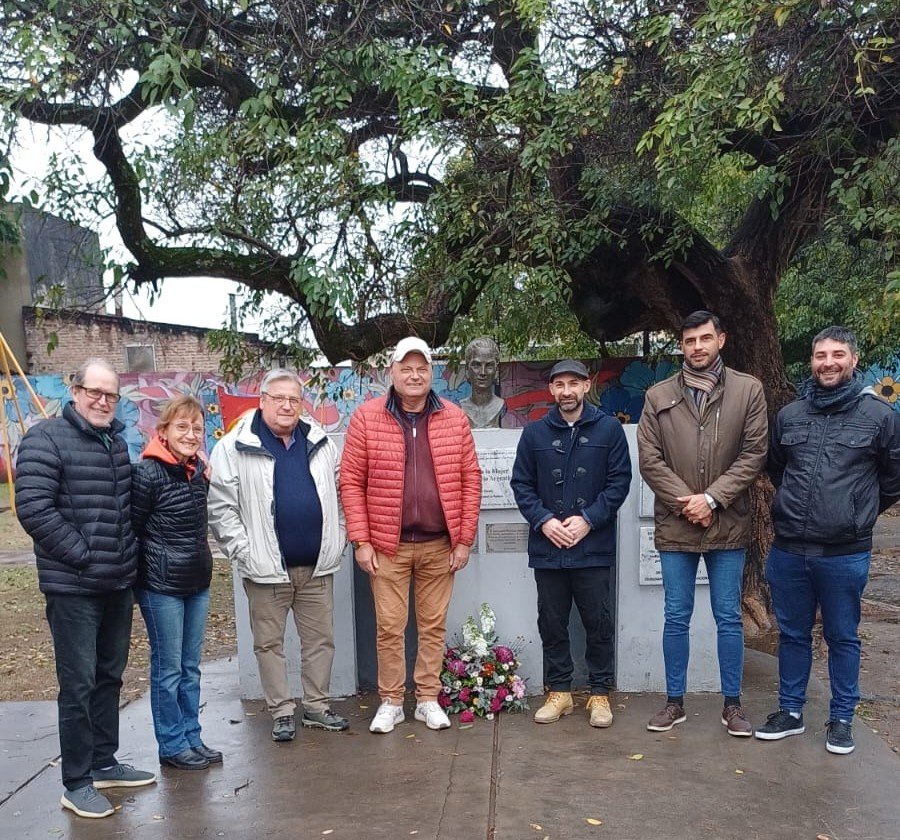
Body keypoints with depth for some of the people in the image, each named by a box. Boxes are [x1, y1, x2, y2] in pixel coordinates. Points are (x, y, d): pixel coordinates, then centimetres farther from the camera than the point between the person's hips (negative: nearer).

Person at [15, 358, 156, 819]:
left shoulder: (116, 443, 13)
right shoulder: (46, 439, -10)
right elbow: (33, 508, -18)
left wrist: (127, 556, 11)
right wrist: (82, 555, -16)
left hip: (118, 584, 7)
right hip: (73, 587, -7)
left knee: (109, 677, 16)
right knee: (78, 684, 0)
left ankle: (104, 763, 30)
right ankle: (76, 783, 14)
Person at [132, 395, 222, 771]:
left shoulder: (197, 469, 6)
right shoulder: (148, 472, -15)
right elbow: (131, 528, -11)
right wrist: (147, 569, -8)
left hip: (197, 582, 7)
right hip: (161, 586, -7)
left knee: (191, 666, 15)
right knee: (168, 668, 5)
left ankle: (192, 738, 26)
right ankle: (172, 746, 18)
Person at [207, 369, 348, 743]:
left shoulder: (320, 444, 7)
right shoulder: (235, 448, -6)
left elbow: (340, 495, 15)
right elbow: (220, 506, -7)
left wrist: (337, 541, 8)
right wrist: (244, 551, -10)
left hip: (317, 566, 4)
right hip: (267, 569, -3)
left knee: (321, 640, 12)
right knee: (269, 643, 8)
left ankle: (317, 707, 27)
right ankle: (282, 712, 23)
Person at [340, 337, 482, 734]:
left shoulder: (454, 418, 2)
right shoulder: (366, 417, -3)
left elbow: (470, 480, 3)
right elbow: (351, 482, -3)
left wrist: (465, 538, -1)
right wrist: (361, 541, -7)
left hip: (439, 544, 2)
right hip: (388, 545, -1)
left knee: (433, 625, 11)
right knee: (389, 627, 6)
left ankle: (428, 699, 27)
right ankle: (391, 702, 23)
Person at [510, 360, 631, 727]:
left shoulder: (609, 429, 1)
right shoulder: (535, 432, 6)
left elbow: (619, 481, -3)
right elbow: (521, 484, 5)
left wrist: (588, 519, -13)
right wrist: (544, 520, -9)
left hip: (593, 547, -2)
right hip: (547, 548, 2)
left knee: (598, 624, 7)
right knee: (551, 624, 11)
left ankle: (600, 693, 22)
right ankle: (559, 691, 25)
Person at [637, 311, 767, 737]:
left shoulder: (748, 390, 1)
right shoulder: (658, 396, 2)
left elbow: (753, 454, -4)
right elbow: (649, 460, -2)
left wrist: (711, 499, -13)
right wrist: (686, 503, -11)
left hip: (728, 525, 0)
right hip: (675, 526, 1)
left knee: (729, 618, 10)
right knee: (676, 618, 10)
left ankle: (732, 704, 24)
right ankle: (674, 702, 23)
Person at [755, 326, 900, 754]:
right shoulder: (789, 414, 5)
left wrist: (859, 514, 13)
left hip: (845, 554, -3)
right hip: (788, 550, 3)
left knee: (843, 638, 11)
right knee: (792, 634, 14)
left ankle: (841, 718, 26)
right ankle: (790, 712, 29)